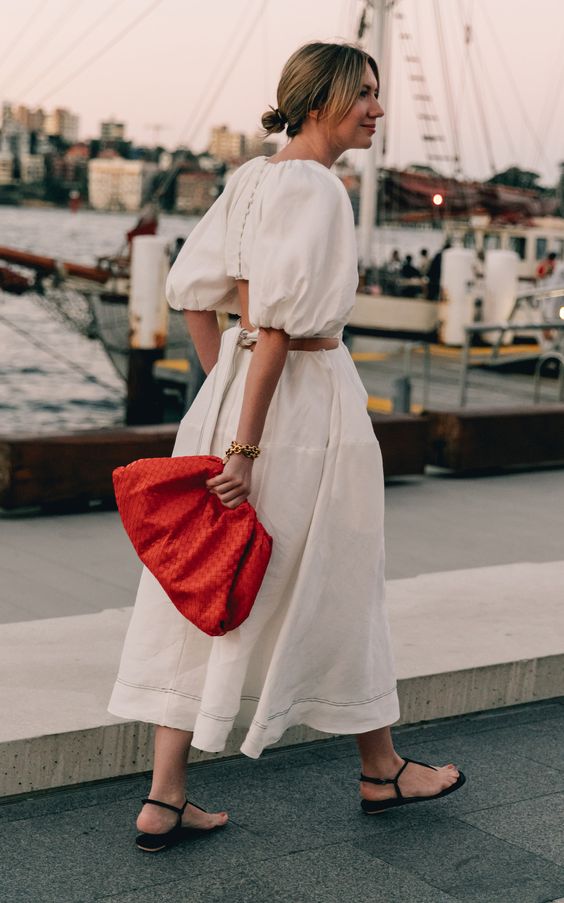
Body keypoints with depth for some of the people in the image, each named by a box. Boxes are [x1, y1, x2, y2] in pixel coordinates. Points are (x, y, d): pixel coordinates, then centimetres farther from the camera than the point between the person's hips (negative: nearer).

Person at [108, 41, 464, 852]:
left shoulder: (251, 177, 10)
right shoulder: (317, 186, -17)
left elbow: (194, 288, 15)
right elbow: (280, 323, -22)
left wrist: (224, 385, 18)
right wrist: (246, 448, -22)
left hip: (233, 385, 8)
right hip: (305, 399, -8)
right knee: (334, 592, 8)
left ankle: (165, 800, 11)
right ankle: (382, 771, 29)